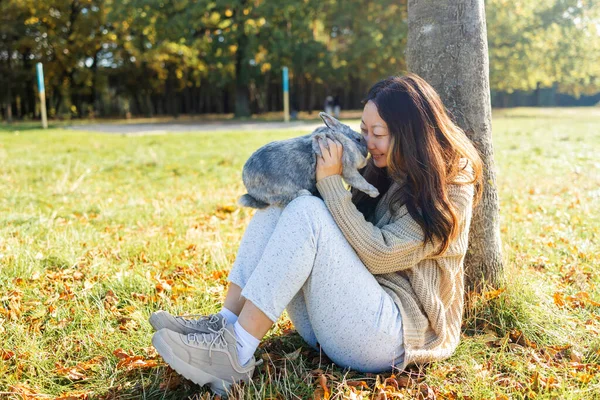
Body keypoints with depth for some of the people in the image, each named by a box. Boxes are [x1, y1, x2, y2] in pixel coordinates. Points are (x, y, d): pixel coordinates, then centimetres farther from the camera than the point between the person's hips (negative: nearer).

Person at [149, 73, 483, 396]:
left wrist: (331, 184, -18)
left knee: (307, 211, -26)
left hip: (392, 332, -7)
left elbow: (379, 255, -18)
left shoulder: (450, 189, -8)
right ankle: (225, 325, -17)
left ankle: (236, 355, -26)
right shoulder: (386, 173, 13)